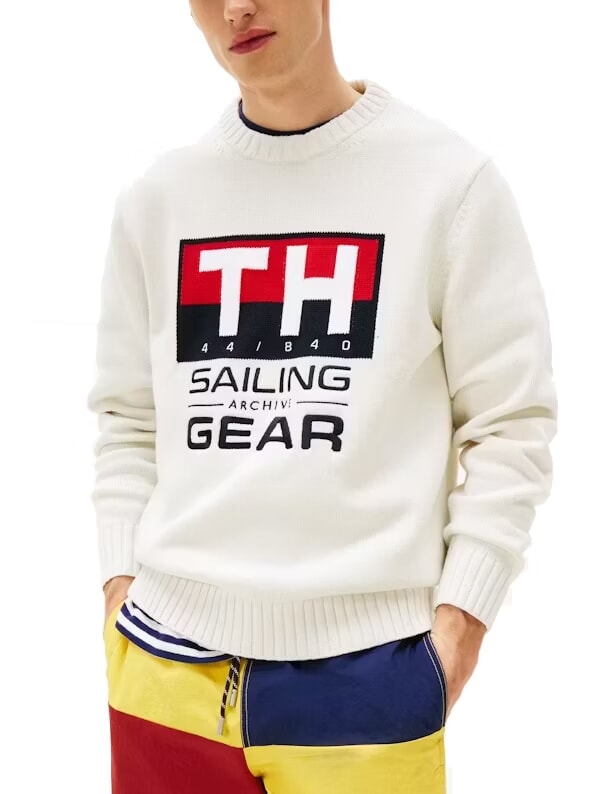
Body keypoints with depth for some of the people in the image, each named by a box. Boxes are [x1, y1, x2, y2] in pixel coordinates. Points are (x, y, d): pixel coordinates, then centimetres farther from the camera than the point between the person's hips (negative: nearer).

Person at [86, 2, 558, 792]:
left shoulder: (450, 179, -3)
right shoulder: (156, 198, 7)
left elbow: (511, 422, -2)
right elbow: (129, 420, 12)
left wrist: (460, 614, -7)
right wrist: (121, 579, 4)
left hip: (366, 666, -2)